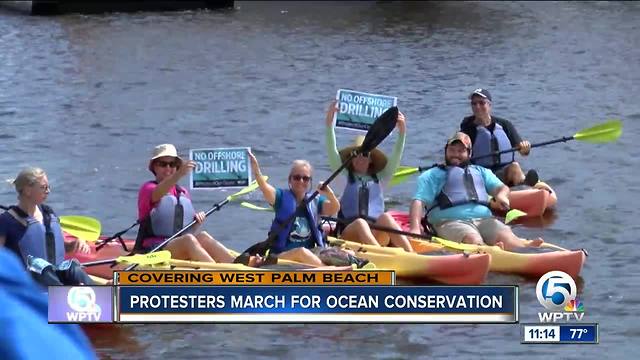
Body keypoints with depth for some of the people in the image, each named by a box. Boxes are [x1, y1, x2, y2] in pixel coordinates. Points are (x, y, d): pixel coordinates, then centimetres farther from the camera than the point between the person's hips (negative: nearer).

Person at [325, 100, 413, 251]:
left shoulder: (380, 178, 27)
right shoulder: (345, 177, 22)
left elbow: (396, 157, 15)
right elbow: (332, 153, 9)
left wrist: (401, 132, 1)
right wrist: (329, 124, -2)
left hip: (378, 234, 2)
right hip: (349, 233, -2)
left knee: (385, 217, -32)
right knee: (360, 223, -36)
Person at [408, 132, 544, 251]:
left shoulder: (481, 171, 33)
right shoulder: (433, 175, 22)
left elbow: (501, 187, 20)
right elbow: (418, 201, 8)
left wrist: (501, 195, -8)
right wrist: (415, 228, -12)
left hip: (484, 218, 3)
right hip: (450, 221, -3)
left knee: (506, 237, -30)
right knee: (473, 240, -37)